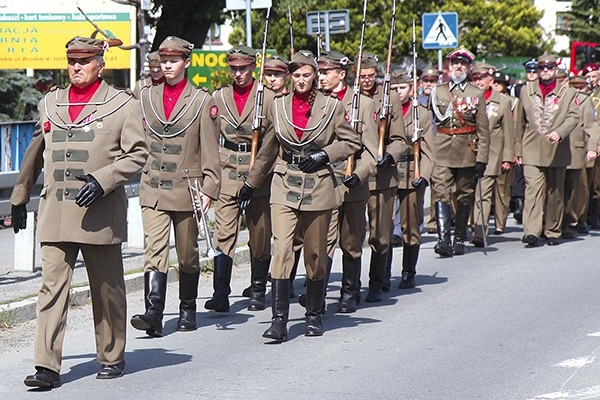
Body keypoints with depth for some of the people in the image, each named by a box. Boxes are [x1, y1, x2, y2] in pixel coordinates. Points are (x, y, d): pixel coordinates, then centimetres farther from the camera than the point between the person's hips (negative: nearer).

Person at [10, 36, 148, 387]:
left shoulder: (123, 105, 2)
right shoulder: (50, 104, 14)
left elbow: (138, 154, -3)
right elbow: (35, 154, 23)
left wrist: (102, 180, -17)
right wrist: (19, 198, 26)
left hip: (100, 213, -3)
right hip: (55, 213, 3)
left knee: (107, 289, 8)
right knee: (52, 286, -6)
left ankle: (112, 358, 24)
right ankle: (48, 367, -9)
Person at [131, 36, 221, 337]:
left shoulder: (202, 100, 0)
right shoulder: (146, 97, 8)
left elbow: (210, 151, -2)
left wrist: (209, 188, -8)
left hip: (187, 188, -1)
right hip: (153, 188, 2)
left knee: (187, 254, 9)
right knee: (154, 249, -12)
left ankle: (188, 312, 23)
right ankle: (154, 313, -21)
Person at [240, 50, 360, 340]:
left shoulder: (332, 106, 1)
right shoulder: (278, 107, 7)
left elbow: (351, 142, 6)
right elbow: (268, 150, 17)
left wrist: (324, 154, -11)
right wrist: (251, 183, 23)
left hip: (318, 188, -1)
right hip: (285, 187, 1)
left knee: (316, 255, 9)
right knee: (282, 248, -14)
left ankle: (314, 315, 25)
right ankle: (279, 319, -17)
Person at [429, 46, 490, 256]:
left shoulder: (477, 94, 6)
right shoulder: (437, 92, 9)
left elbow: (483, 130, 3)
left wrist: (482, 158, -5)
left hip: (467, 152, 0)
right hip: (442, 152, 0)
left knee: (464, 197, 7)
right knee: (441, 194, -13)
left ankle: (459, 240, 17)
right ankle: (443, 238, -20)